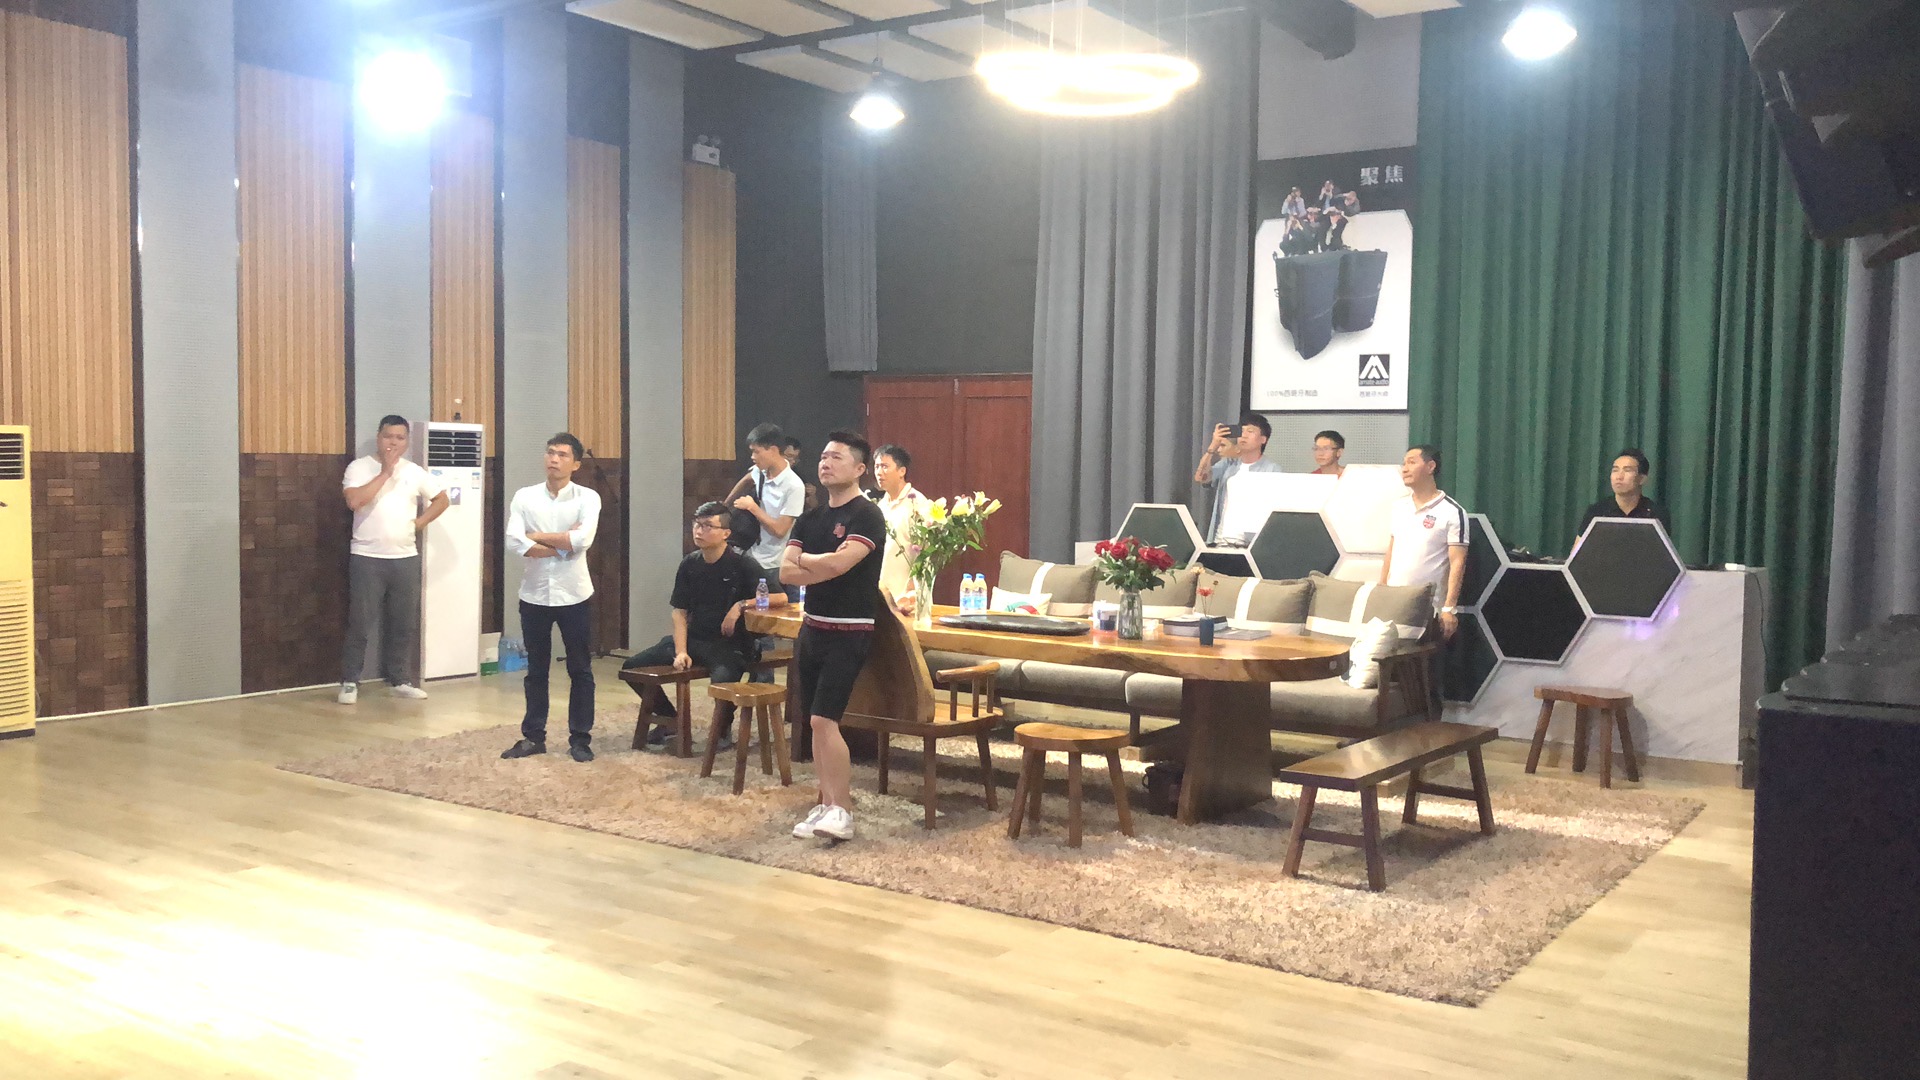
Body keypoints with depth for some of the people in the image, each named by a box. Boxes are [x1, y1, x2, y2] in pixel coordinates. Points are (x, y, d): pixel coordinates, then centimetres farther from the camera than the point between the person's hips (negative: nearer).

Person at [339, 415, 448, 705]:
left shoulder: (414, 472, 8)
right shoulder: (360, 467, -3)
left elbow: (442, 499, 16)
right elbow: (354, 501, -19)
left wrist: (419, 522, 3)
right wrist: (385, 472, -17)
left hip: (405, 558, 4)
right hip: (367, 558, -4)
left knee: (404, 623, 10)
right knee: (360, 624, -2)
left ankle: (400, 679, 21)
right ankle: (349, 682, 7)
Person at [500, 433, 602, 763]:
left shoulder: (588, 497, -4)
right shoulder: (524, 497, 1)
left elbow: (583, 540, -20)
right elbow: (514, 543, -13)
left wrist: (538, 537, -11)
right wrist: (564, 543, -14)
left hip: (573, 595, -1)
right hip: (534, 595, 1)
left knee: (580, 670, 6)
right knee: (536, 670, 12)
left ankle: (580, 738, 16)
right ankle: (533, 737, 22)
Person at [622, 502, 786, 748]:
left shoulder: (742, 565, -10)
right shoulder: (689, 565, 6)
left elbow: (781, 598, -17)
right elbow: (680, 612, 6)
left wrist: (742, 605, -26)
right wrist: (680, 651, -7)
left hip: (731, 644, -6)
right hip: (694, 639, 6)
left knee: (722, 680, -38)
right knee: (633, 666, -4)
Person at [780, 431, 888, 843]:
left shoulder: (866, 515, -10)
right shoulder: (810, 519, 11)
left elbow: (839, 562, -24)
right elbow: (787, 571, 0)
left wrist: (805, 559, -4)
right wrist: (827, 567, -15)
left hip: (849, 633, -7)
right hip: (812, 627, 7)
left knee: (824, 719, -15)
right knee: (815, 722, 9)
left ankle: (843, 812, -8)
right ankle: (826, 804, 18)